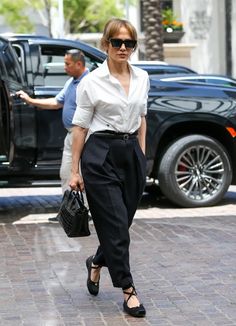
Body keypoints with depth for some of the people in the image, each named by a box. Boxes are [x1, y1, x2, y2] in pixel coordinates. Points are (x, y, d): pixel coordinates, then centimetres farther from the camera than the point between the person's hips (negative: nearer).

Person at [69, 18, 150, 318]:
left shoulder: (142, 78, 7)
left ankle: (97, 263, 39)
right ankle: (128, 290, 2)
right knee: (116, 224, -6)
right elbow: (80, 127, -5)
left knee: (121, 224, 10)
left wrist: (142, 154, 13)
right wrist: (75, 171, -7)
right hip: (101, 155, -5)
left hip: (132, 154, 5)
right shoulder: (92, 82, -8)